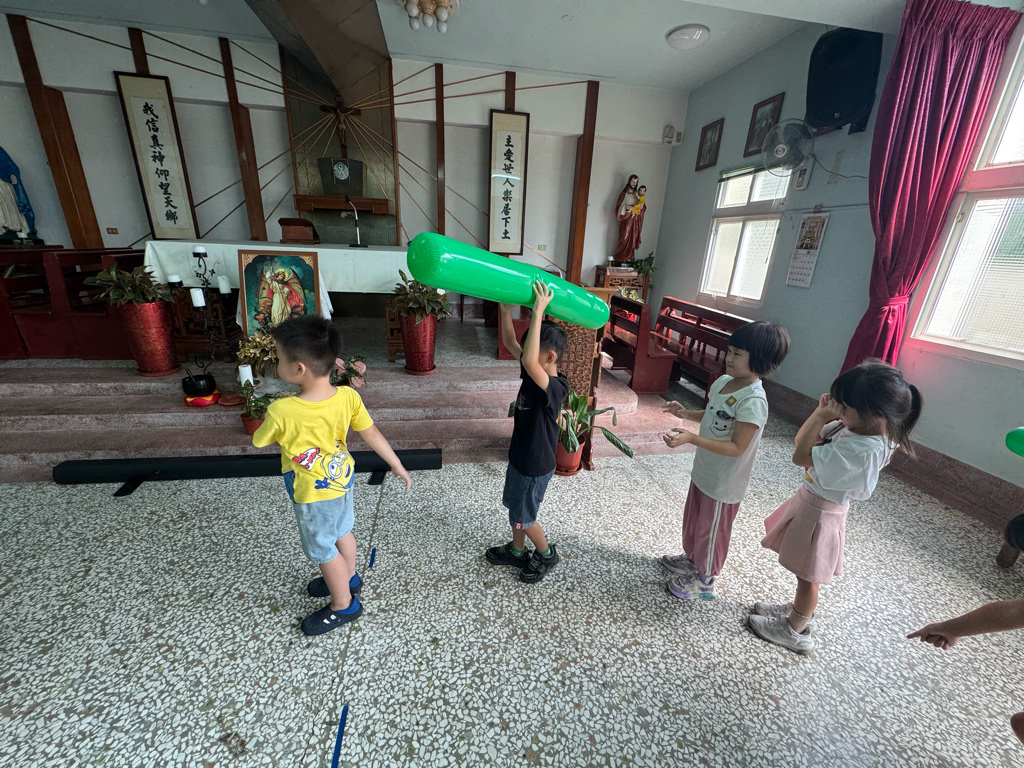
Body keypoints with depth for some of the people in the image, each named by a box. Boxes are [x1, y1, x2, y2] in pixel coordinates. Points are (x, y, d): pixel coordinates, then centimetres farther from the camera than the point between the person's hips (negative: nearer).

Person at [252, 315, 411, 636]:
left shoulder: (281, 412, -33)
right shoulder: (348, 396, -20)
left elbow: (259, 441, -12)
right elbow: (371, 433, -11)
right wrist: (397, 466, 1)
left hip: (313, 494, -5)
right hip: (342, 478, 6)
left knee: (323, 549, 18)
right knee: (342, 532, 28)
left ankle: (343, 605, 40)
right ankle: (348, 578, 54)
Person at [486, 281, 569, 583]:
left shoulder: (554, 388, -31)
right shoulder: (533, 373, -6)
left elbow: (529, 361, -51)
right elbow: (510, 342, -1)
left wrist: (538, 312, -48)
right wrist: (506, 308, -13)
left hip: (535, 466, -9)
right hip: (519, 456, 9)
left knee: (523, 517, 14)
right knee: (515, 508, 26)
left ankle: (546, 554, 40)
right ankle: (517, 551, 49)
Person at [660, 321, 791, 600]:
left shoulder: (753, 402, -29)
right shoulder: (722, 381, -3)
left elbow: (737, 448, -29)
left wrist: (691, 438, -36)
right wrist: (686, 414, -5)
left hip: (723, 482, -8)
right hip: (703, 470, 8)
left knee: (712, 529, 14)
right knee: (693, 519, 27)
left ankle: (704, 579, 38)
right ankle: (691, 557, 52)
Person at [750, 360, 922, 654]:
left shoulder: (862, 450, -34)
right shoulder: (860, 426, -6)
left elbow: (800, 456, -29)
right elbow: (804, 438, 2)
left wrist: (822, 416, -28)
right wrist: (822, 411, -13)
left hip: (820, 511, -8)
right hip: (811, 498, 9)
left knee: (807, 574, 14)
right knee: (805, 571, 27)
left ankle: (796, 631, 36)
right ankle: (801, 611, 50)